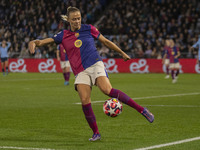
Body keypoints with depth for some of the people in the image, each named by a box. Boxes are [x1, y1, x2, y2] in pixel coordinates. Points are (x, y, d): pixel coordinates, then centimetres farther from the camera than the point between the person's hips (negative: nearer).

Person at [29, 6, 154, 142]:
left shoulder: (89, 29, 8)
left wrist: (122, 53, 24)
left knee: (107, 90, -26)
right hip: (80, 72, 2)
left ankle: (142, 110, -24)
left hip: (95, 64, -2)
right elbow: (44, 41, 5)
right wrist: (34, 43, -18)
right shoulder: (63, 36, 9)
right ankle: (96, 133, 0)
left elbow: (105, 41, 18)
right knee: (85, 101, -15)